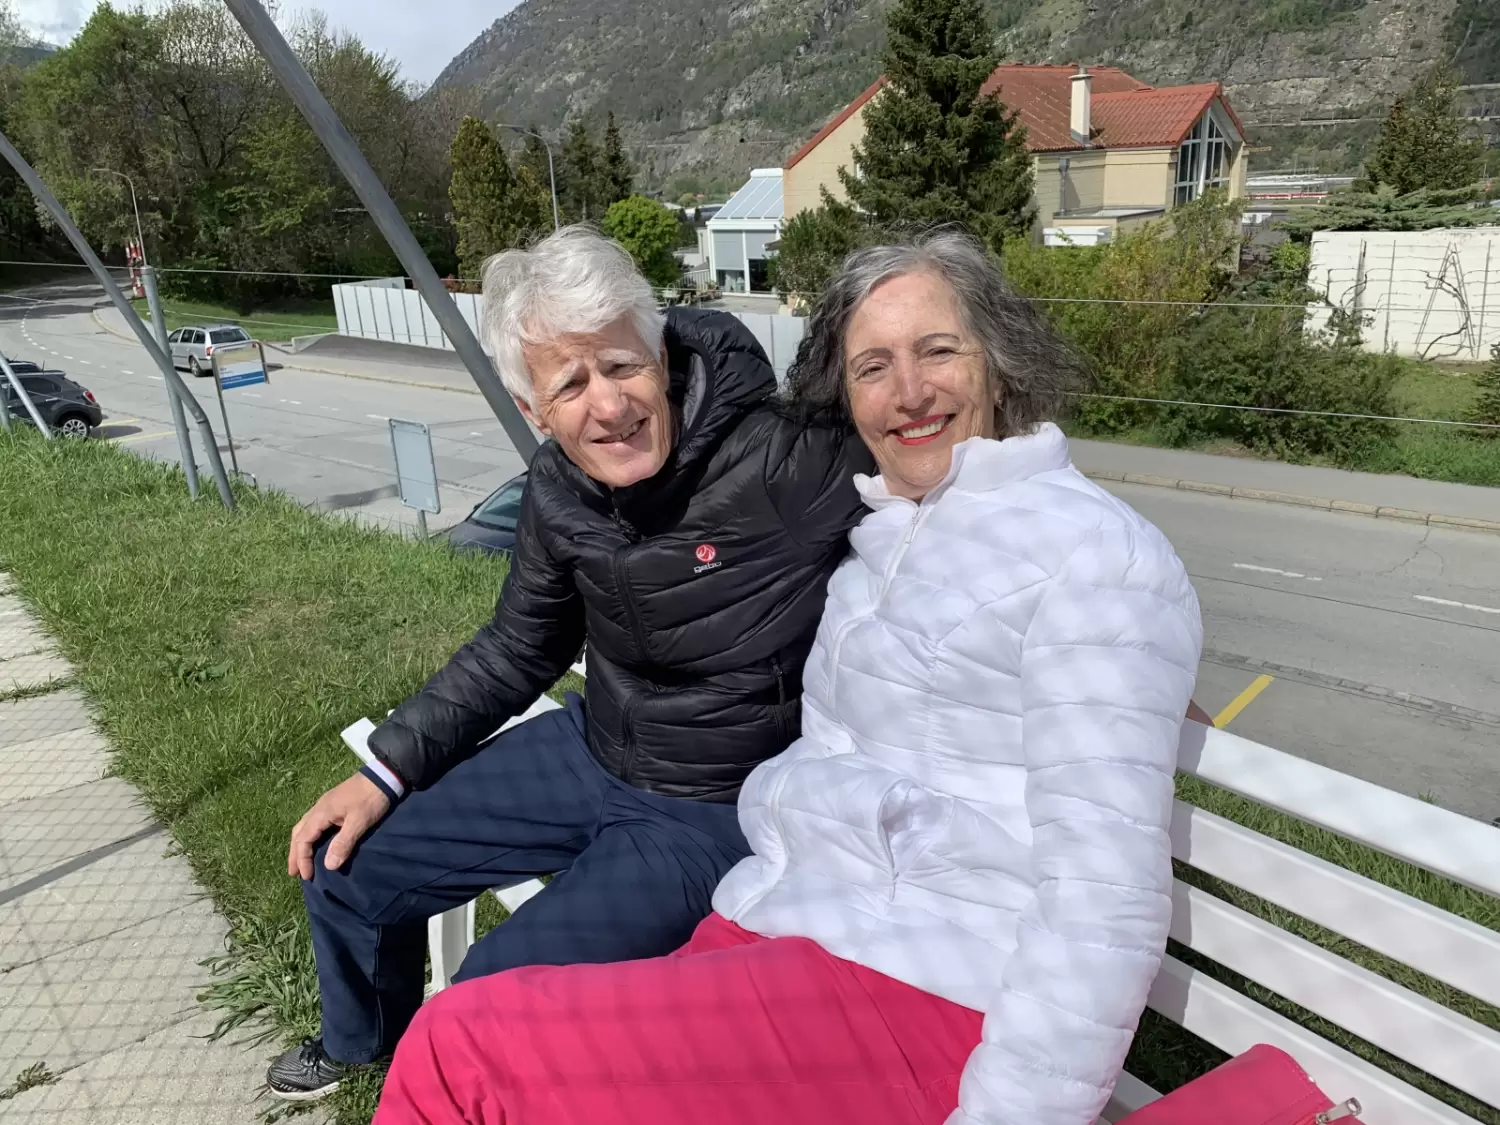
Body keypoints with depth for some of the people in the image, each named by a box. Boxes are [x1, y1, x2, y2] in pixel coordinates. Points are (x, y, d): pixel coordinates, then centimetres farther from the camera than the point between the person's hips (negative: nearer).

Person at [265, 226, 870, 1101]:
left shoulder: (782, 460, -28)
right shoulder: (560, 489, -7)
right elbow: (516, 652, 8)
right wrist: (386, 769, 6)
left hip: (718, 807, -6)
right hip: (590, 755, 6)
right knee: (345, 869, 12)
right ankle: (365, 1042, 46)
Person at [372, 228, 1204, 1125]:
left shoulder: (1091, 554, -10)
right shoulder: (886, 537, 15)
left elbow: (1106, 899, -15)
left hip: (927, 987, -7)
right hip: (779, 923, 7)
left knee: (465, 1052, -16)